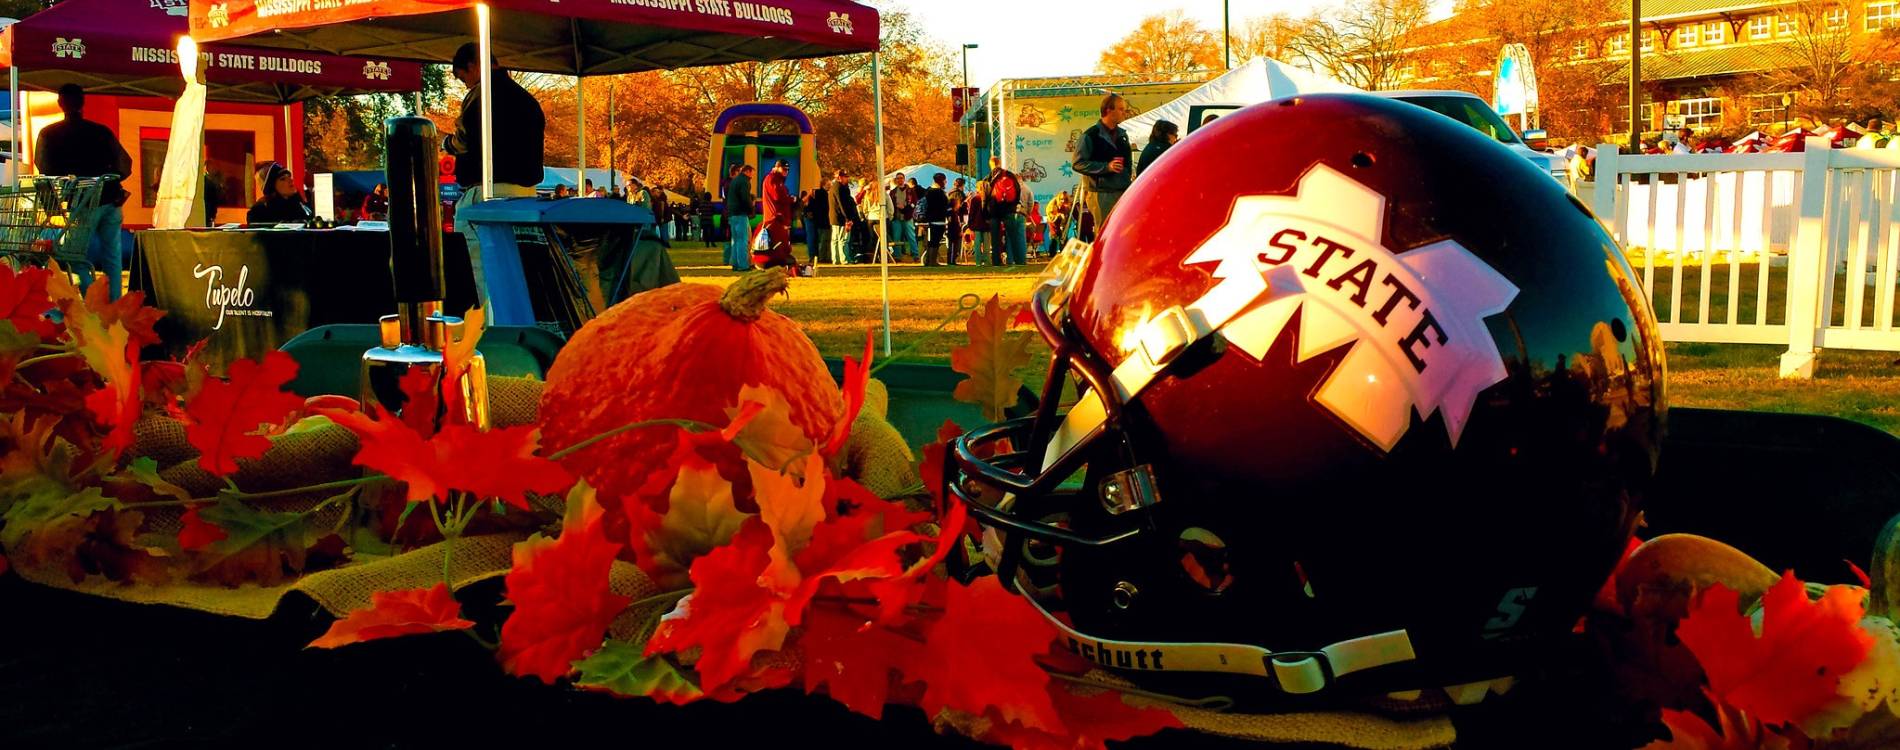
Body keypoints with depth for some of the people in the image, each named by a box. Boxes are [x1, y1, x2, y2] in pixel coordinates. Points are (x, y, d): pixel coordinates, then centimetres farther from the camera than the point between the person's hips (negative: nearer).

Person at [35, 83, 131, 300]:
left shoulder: (48, 135, 2)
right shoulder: (102, 131, 7)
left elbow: (45, 171, 0)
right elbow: (125, 166, 4)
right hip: (111, 200, 3)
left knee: (82, 258, 4)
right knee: (112, 257, 8)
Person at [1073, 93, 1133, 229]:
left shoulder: (1122, 134, 17)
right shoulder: (1091, 135, -6)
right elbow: (1078, 163, -12)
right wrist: (1107, 167, -18)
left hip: (1122, 193, 6)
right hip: (1101, 194, -6)